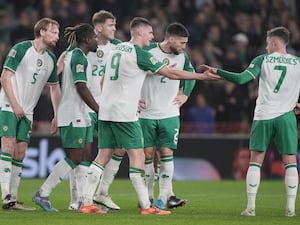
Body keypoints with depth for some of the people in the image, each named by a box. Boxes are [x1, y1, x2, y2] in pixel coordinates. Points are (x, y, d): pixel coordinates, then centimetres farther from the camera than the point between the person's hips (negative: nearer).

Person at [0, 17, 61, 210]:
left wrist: (57, 116, 13)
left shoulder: (51, 59, 10)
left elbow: (55, 87, 20)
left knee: (20, 154, 3)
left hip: (27, 113, 6)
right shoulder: (21, 49, -9)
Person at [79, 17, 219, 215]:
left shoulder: (117, 48, 14)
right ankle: (146, 206, -5)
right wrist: (202, 76, -5)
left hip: (106, 111, 8)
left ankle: (87, 203, 5)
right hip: (125, 114, -8)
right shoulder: (139, 54, -10)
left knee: (103, 155, 8)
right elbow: (171, 74, -10)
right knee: (137, 156, -4)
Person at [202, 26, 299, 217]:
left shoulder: (263, 60, -1)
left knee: (255, 161, 6)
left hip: (263, 116, 0)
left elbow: (242, 79, -11)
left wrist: (217, 72, -3)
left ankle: (251, 207, 2)